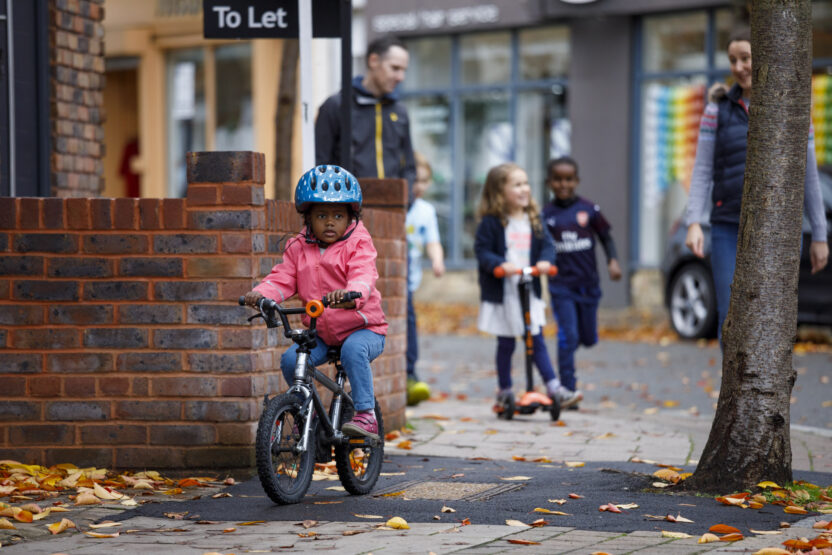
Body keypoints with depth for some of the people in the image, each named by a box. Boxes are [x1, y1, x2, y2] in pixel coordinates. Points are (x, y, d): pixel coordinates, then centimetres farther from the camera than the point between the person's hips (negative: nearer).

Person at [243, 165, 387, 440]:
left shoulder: (358, 246, -8)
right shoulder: (298, 249, 5)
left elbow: (364, 277, -25)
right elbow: (282, 279, -1)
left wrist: (350, 294, -49)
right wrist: (260, 293, -24)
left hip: (363, 327, -5)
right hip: (320, 333, 5)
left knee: (353, 350, -36)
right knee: (290, 360, -16)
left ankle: (366, 415, -29)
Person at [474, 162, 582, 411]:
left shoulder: (534, 220, 6)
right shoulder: (491, 222, -9)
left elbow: (547, 244, 4)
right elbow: (482, 250, -12)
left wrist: (545, 261, -17)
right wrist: (500, 265, -28)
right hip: (501, 294, -3)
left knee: (537, 341, 3)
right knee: (506, 344, 6)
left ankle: (554, 388, 3)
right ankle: (504, 392, 17)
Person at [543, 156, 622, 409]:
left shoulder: (588, 209, 0)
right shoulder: (546, 215, -1)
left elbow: (606, 237, 7)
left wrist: (612, 261, -7)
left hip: (588, 284, 2)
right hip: (561, 286, -2)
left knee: (589, 338, 9)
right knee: (568, 336, -12)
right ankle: (567, 390, -7)